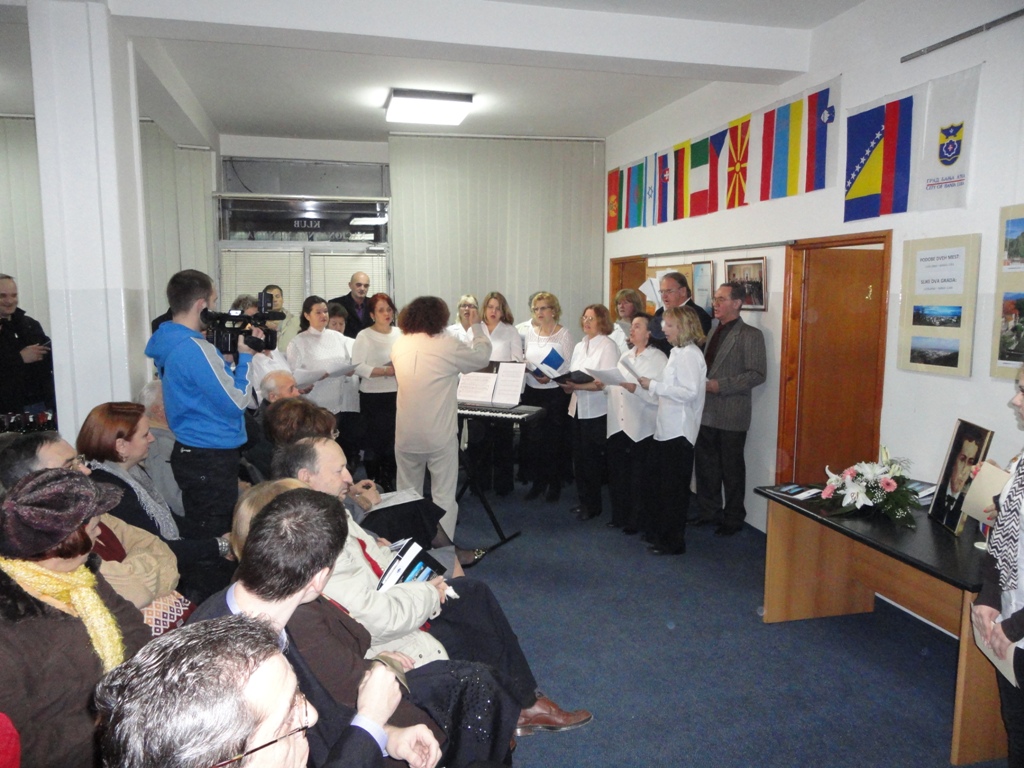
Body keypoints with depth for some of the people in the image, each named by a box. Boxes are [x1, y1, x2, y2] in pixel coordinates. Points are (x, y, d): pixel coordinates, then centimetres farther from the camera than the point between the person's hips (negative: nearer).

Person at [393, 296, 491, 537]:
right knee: (443, 497, 5)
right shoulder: (448, 345, -11)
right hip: (440, 436, -4)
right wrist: (476, 326, 18)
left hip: (406, 436, 4)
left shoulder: (399, 346, 4)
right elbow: (482, 356, 3)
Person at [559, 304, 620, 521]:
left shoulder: (608, 346, -7)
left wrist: (578, 386, -23)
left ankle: (593, 505, 13)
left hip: (597, 411, -7)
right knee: (579, 456, 11)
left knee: (592, 458, 0)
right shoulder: (579, 346, 15)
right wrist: (567, 385, -6)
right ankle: (584, 501, 24)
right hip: (577, 408, 7)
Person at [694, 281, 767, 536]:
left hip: (731, 414, -7)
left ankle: (733, 519, 19)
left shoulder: (750, 335, -8)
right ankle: (709, 511, 28)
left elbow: (757, 374, -15)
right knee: (706, 466, 13)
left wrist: (719, 385, -20)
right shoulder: (714, 332, 14)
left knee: (731, 469, 5)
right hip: (706, 412, 7)